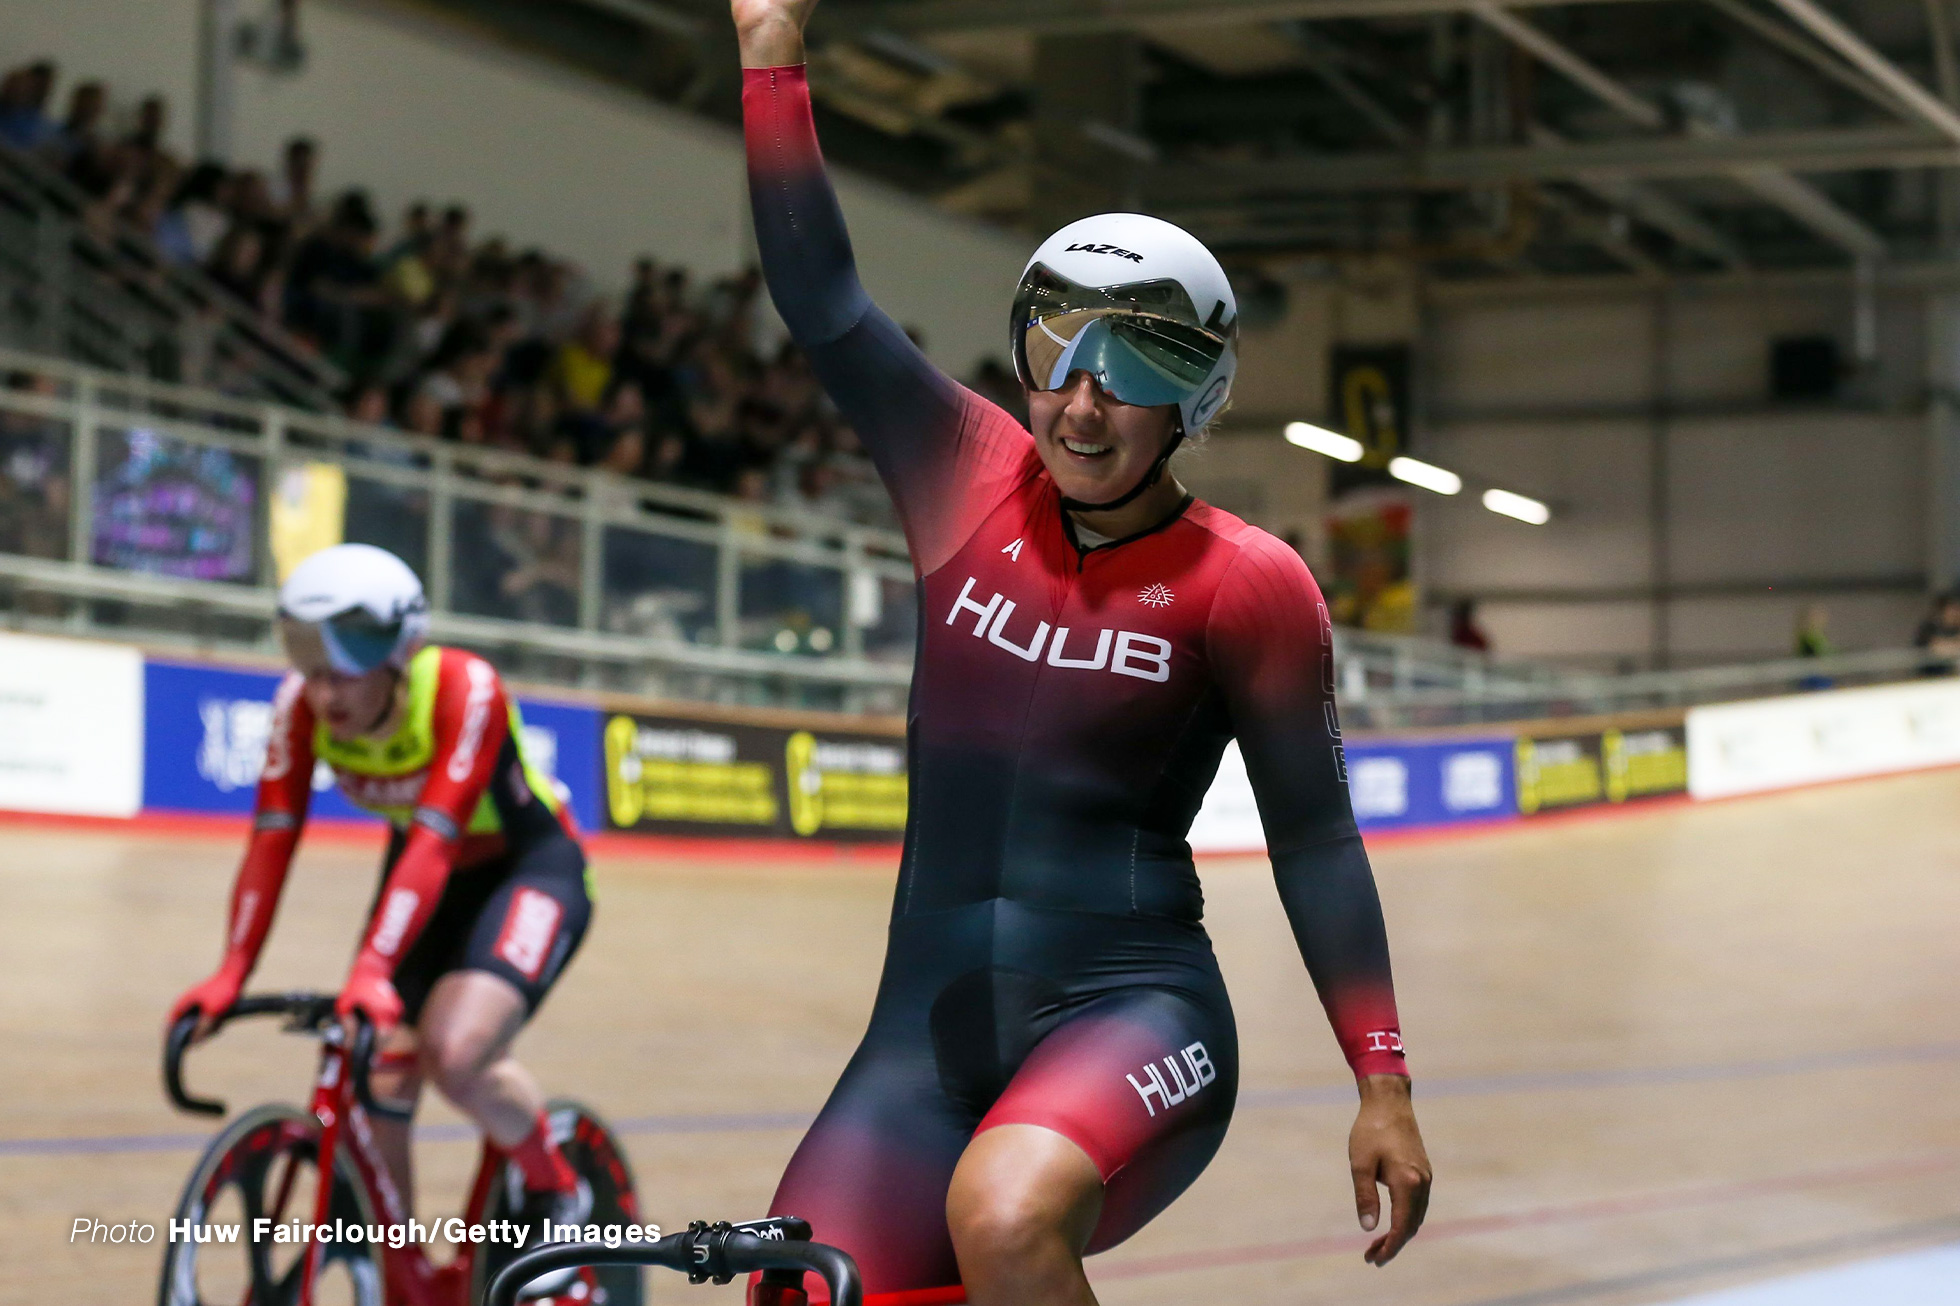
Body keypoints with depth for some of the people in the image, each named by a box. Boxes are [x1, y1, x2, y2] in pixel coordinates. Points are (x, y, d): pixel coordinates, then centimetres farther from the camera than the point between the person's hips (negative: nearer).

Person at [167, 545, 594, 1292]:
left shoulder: (464, 690, -33)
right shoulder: (303, 705, -19)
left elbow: (435, 838, -41)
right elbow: (272, 839, -22)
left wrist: (373, 970, -51)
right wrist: (230, 975, -33)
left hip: (529, 870, -5)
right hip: (421, 873, 6)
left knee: (454, 1055, -29)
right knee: (371, 1088, -6)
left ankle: (553, 1191, -1)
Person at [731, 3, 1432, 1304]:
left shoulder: (1247, 584, -4)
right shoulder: (974, 480, 5)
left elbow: (1313, 838, 1)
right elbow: (821, 300, -2)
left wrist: (1384, 1082, 0)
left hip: (1130, 1012, -5)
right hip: (932, 1028, 5)